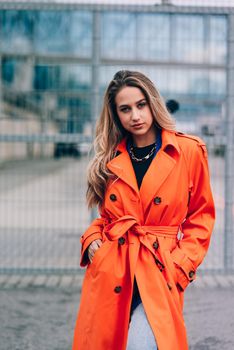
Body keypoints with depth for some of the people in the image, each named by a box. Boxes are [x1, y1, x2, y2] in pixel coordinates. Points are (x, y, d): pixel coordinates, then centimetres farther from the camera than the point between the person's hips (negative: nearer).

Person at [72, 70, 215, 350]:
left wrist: (181, 264, -5)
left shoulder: (189, 150, 0)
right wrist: (92, 238, 1)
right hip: (109, 272, 4)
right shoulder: (111, 159, 10)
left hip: (158, 273, -3)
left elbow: (201, 216, 5)